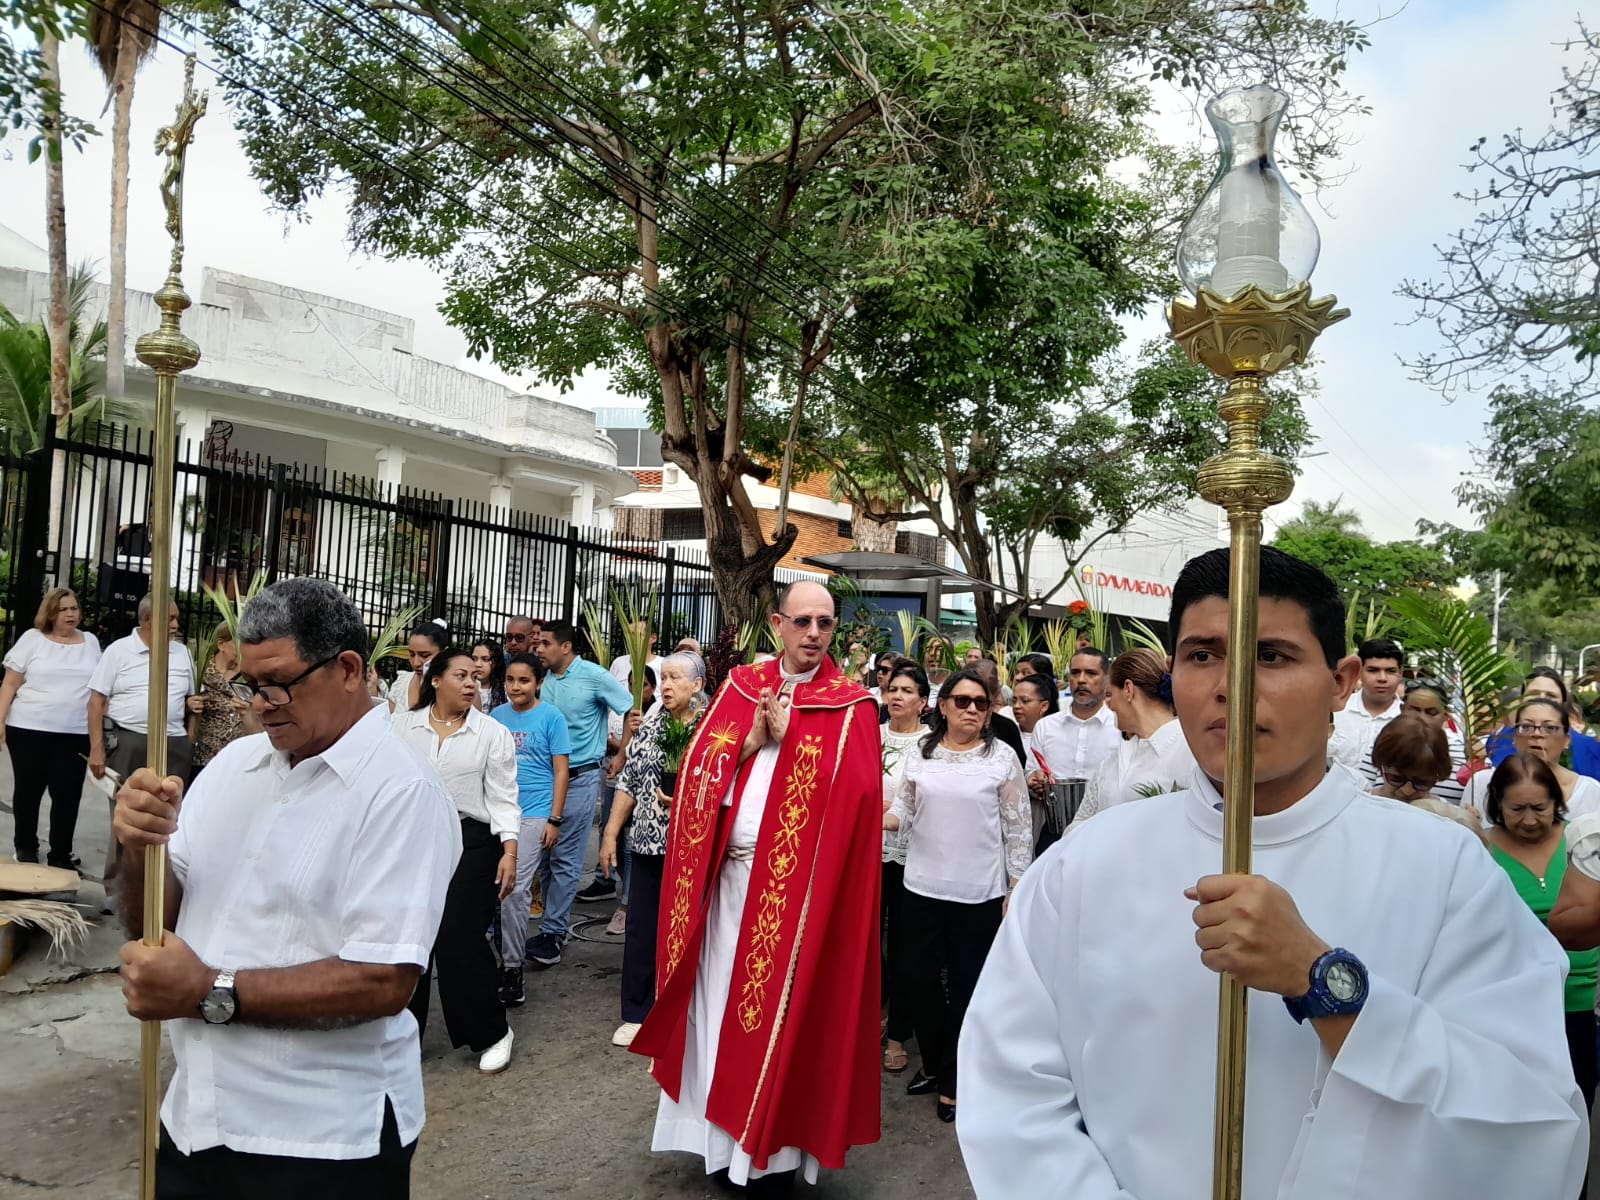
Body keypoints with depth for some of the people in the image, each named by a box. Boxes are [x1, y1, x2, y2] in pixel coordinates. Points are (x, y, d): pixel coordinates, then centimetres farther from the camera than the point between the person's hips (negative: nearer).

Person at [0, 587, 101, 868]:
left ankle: (60, 855, 10)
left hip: (75, 733, 1)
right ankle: (25, 848, 28)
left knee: (68, 795, 0)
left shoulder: (91, 642, 8)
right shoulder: (32, 638, 1)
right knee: (28, 791, 11)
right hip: (28, 729, -1)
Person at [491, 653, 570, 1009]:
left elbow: (561, 771, -3)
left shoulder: (551, 717, -3)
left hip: (534, 814, -4)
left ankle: (512, 967, 3)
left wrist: (554, 820, -7)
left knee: (515, 889, -8)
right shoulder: (497, 716, 8)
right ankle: (507, 955, 24)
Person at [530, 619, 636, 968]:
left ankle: (552, 933, 3)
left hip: (580, 778, -6)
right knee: (543, 854, 10)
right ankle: (555, 924, 22)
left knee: (565, 859, -3)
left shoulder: (594, 676, -9)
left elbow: (632, 711, -5)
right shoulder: (545, 679, 6)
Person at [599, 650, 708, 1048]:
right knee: (640, 930, 8)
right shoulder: (648, 729, 9)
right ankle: (637, 1014, 20)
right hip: (648, 845, 4)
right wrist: (610, 835, 8)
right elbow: (627, 784, 11)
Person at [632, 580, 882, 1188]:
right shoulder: (741, 686, 8)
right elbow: (698, 769, 2)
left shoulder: (851, 705, -3)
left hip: (797, 884, -4)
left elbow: (855, 794, -16)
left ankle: (773, 1146, 20)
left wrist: (789, 737, -14)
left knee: (778, 1008, 5)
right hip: (726, 875, 4)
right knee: (718, 1002, 10)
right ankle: (721, 1135, 26)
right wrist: (752, 739, -12)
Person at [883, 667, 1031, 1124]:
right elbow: (903, 807, 7)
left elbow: (1018, 829, -2)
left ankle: (954, 1081, 23)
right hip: (922, 886, 3)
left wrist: (1017, 890, -3)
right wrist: (879, 818, -15)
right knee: (920, 977, 12)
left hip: (979, 893, -3)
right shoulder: (922, 752, 3)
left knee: (967, 986, 7)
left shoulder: (1002, 759, -4)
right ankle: (933, 1063, 34)